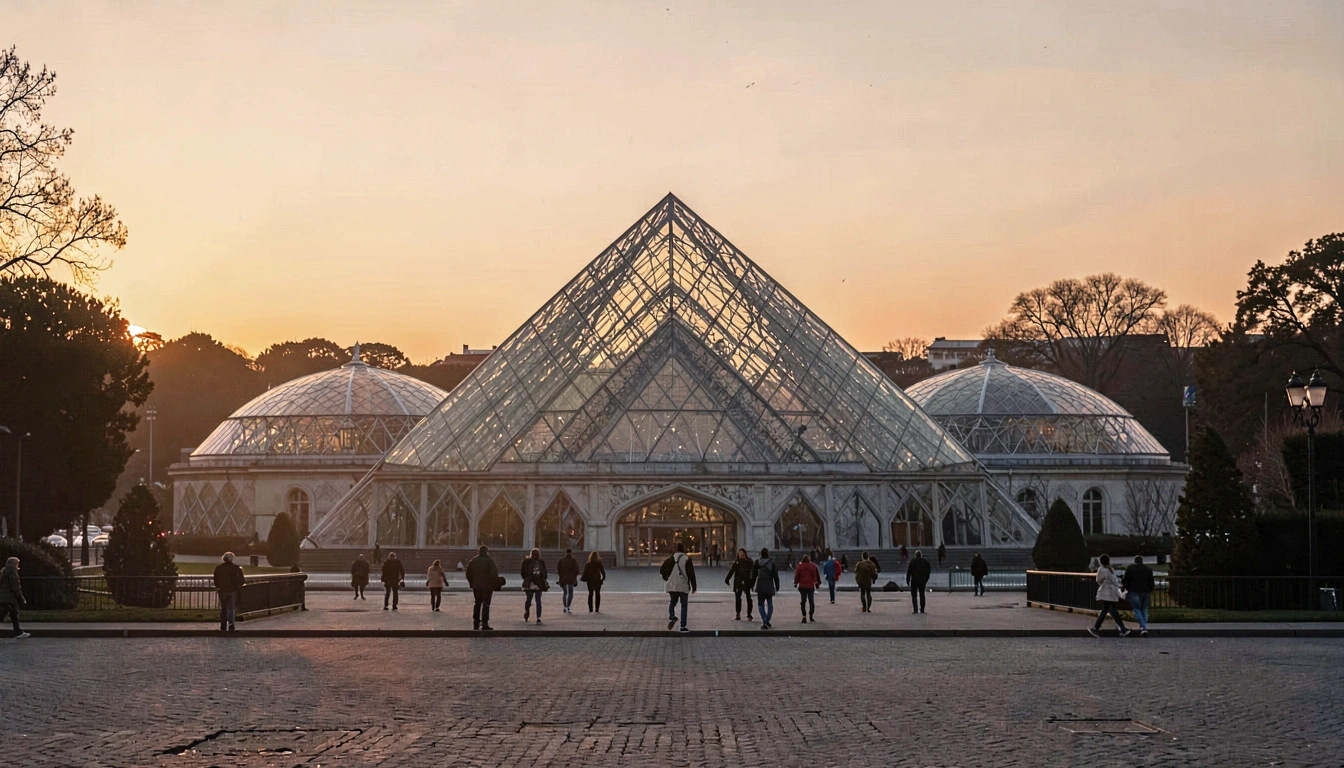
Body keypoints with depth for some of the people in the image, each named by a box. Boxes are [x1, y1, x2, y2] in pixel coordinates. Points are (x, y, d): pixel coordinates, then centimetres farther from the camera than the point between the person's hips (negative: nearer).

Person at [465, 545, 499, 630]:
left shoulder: (473, 560, 6)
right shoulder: (489, 560, -8)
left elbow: (468, 573, 9)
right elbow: (494, 573, -15)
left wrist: (471, 583, 19)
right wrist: (496, 584, -6)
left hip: (476, 586, 5)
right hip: (487, 585, -5)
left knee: (477, 603, 16)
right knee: (486, 604, -3)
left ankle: (476, 623, 21)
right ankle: (484, 624, -10)